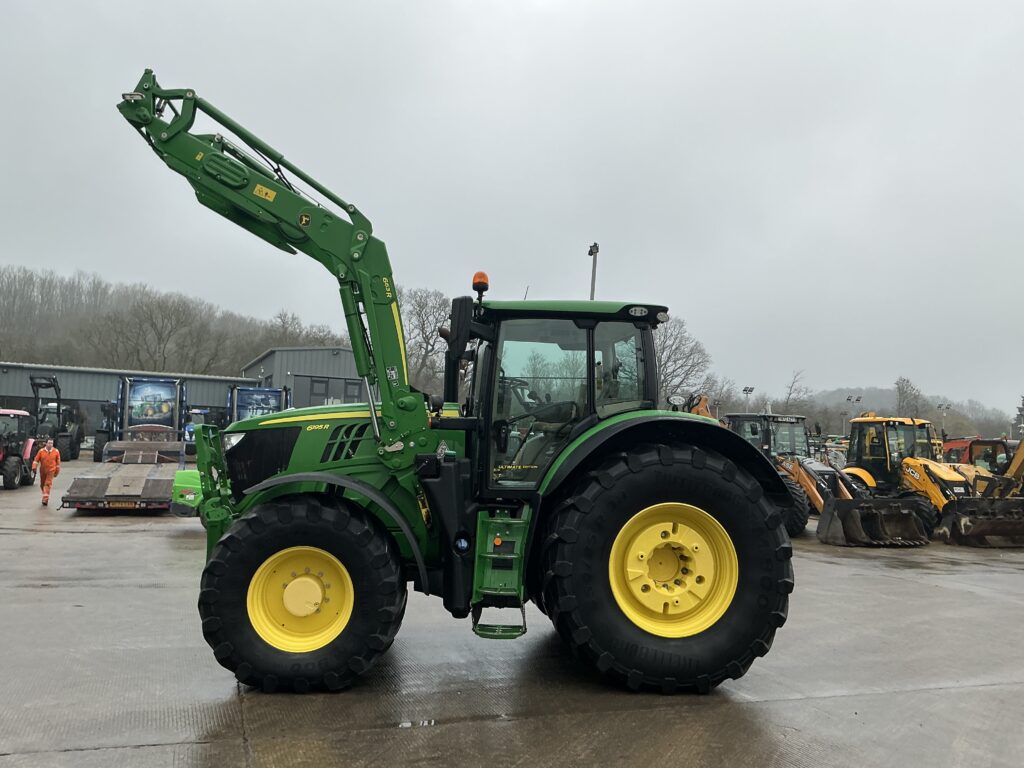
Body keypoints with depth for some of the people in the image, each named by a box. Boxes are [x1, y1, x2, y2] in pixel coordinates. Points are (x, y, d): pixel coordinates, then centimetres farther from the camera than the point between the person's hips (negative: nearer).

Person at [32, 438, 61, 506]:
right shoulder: (41, 451, -4)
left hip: (51, 471, -2)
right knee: (42, 484, 14)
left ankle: (45, 499, -14)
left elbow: (58, 462, 6)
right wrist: (34, 467, -12)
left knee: (48, 484, -13)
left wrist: (57, 471, 9)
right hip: (42, 471, 2)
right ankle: (45, 495, 38)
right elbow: (36, 460, 0)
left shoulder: (56, 452, -4)